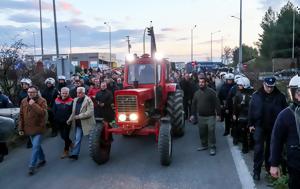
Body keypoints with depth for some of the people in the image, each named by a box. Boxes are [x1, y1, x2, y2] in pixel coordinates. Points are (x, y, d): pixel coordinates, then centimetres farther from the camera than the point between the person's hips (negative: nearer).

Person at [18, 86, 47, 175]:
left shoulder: (42, 101, -11)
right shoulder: (24, 101, 3)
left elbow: (43, 113, -26)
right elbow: (21, 116, 7)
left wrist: (34, 104, -28)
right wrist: (21, 128, 5)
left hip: (38, 128, -5)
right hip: (29, 128, 5)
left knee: (35, 146, -8)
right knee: (36, 145, 18)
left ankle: (32, 166, 0)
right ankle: (42, 159, 36)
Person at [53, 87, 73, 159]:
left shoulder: (71, 101, -12)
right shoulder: (57, 100, 2)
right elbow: (54, 111, 6)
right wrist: (56, 119, 1)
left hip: (67, 122, -5)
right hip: (59, 122, 5)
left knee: (66, 136, 0)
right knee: (62, 136, 15)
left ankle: (66, 151, 15)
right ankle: (70, 143, 42)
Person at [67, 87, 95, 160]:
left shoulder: (88, 100, -13)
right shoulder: (75, 100, 8)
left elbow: (89, 113, -23)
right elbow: (73, 112, 16)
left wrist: (78, 116, -24)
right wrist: (70, 120, 6)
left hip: (86, 123, -5)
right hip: (78, 123, 5)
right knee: (77, 139, 8)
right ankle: (75, 154, 15)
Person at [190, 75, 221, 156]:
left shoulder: (211, 92, -9)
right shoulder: (197, 93, 8)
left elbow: (217, 103, -11)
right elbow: (194, 104, 14)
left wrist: (218, 114, -13)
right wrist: (193, 114, 11)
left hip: (210, 116, -5)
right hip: (200, 116, 5)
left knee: (211, 132, -2)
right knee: (202, 132, 13)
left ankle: (212, 147, 9)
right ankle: (204, 145, 30)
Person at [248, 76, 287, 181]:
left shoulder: (280, 96, -7)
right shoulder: (256, 95, -6)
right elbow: (251, 110, 0)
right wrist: (250, 124, 0)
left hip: (274, 127, 1)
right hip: (260, 126, -1)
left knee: (271, 148, 15)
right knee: (259, 149, 0)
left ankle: (269, 167, 32)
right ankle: (256, 171, 8)